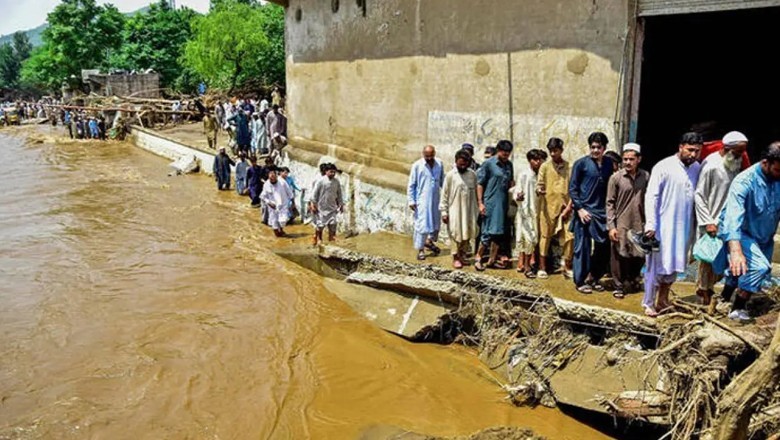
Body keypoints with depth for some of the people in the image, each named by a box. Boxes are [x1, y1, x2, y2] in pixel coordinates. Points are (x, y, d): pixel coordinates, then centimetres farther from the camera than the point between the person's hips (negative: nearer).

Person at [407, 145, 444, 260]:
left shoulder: (439, 163, 1)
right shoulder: (417, 165, -9)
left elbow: (442, 181, 13)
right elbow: (411, 184, -5)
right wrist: (411, 201, -9)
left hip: (436, 199, 5)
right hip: (422, 200, -5)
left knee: (436, 222, 16)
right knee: (421, 224, -3)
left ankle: (430, 241, 40)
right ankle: (420, 249, 8)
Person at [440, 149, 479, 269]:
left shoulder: (472, 174, 2)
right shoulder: (450, 175, -7)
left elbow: (476, 192, 9)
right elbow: (444, 194, -5)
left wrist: (477, 209, 9)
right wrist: (444, 212, -7)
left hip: (469, 211, 3)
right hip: (455, 210, -3)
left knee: (467, 234, 8)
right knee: (456, 235, 3)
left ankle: (463, 255, 23)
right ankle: (456, 258, 14)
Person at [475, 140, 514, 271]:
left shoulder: (509, 165, 12)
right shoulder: (488, 164, -6)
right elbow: (480, 184, -5)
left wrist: (513, 183, -1)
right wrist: (480, 203, -10)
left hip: (503, 203, 6)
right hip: (490, 203, -6)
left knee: (499, 233, 8)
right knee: (488, 232, -6)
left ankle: (492, 260, 16)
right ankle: (478, 258, 8)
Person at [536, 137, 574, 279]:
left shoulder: (569, 167, 5)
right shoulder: (545, 166, 4)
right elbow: (539, 185, 1)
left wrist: (568, 207, -4)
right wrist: (539, 190, -23)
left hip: (564, 208, 1)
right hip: (548, 208, -1)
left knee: (569, 237, -2)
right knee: (545, 237, 2)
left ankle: (568, 268, 10)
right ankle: (542, 268, 10)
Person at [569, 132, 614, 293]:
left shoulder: (609, 163, 8)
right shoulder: (581, 163, -3)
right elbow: (572, 188, -4)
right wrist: (579, 208, -11)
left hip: (603, 212, 4)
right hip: (585, 211, -4)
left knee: (603, 247, 7)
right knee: (582, 247, 0)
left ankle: (593, 278, 23)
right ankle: (580, 281, 10)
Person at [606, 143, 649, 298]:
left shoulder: (646, 176, 1)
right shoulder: (616, 177, -5)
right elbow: (610, 203, -4)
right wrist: (611, 226, -9)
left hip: (640, 224, 2)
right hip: (621, 224, -2)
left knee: (639, 256, 11)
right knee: (619, 257, 4)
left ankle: (633, 280, 34)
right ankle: (618, 286, 18)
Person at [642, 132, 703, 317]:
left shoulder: (698, 168, 3)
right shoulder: (664, 167, -11)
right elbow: (651, 196, -11)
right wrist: (650, 225, -16)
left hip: (684, 226, 5)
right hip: (662, 225, -5)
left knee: (674, 265, 13)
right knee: (656, 265, 2)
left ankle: (662, 300, 27)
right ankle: (648, 303, 13)